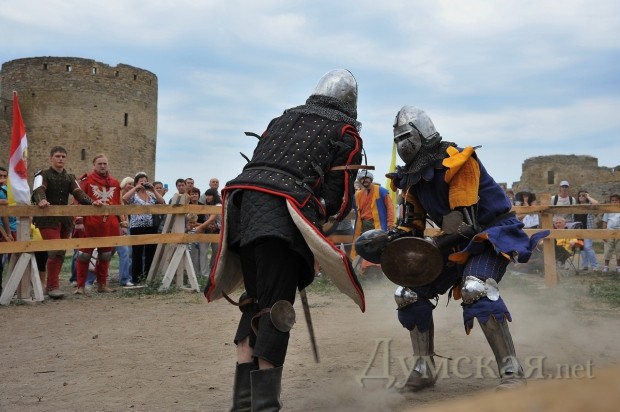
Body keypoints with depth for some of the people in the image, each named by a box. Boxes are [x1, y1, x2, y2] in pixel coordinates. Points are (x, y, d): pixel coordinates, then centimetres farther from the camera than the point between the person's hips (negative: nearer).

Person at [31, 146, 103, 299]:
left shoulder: (70, 178, 15)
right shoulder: (42, 175, 0)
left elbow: (78, 193, 0)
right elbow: (39, 190, -20)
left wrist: (91, 202, -21)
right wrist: (41, 200, -44)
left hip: (65, 219, 6)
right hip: (48, 219, -6)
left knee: (61, 253, 7)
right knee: (55, 251, -16)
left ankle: (51, 285, 19)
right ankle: (52, 286, -7)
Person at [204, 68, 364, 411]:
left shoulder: (285, 117, 29)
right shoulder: (345, 132, 12)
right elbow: (339, 199, 5)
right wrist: (317, 212, 25)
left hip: (243, 203, 6)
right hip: (282, 216, -6)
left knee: (256, 302, 13)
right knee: (275, 308, -5)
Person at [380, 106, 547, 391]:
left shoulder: (455, 161, -21)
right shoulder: (412, 178, 4)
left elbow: (465, 220, -28)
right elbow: (411, 224, 8)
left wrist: (431, 250, -36)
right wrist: (395, 243, -13)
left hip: (492, 232, -8)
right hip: (458, 240, 8)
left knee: (475, 290, -35)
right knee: (410, 294, 1)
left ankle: (512, 372, -27)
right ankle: (424, 369, 11)